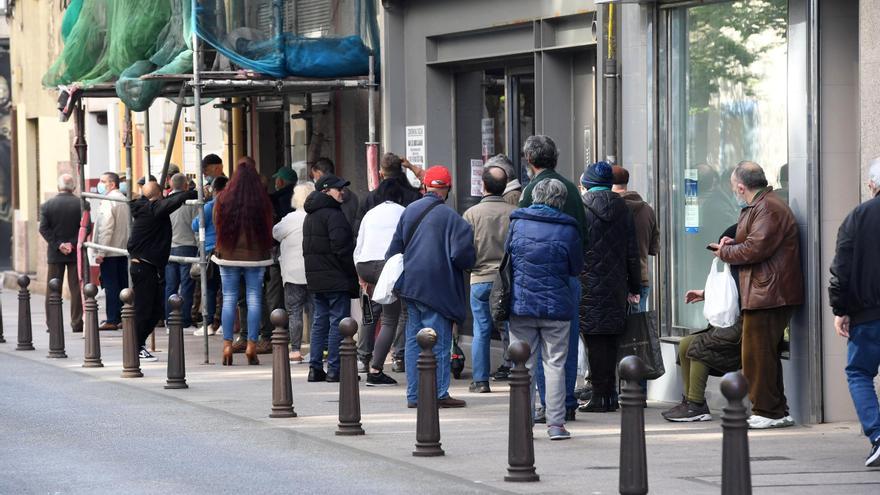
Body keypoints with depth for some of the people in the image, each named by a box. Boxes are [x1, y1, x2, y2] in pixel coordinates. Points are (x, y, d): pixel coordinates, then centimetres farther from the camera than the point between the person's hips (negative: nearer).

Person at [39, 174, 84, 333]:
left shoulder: (47, 205, -2)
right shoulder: (81, 204, -4)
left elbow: (43, 229, -6)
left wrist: (58, 245, -7)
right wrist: (73, 244, -9)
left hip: (55, 254, 0)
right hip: (76, 254, 0)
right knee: (76, 289, 4)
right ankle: (77, 323, 1)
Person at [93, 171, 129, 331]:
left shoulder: (107, 202, -13)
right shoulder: (124, 200, 14)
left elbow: (106, 229, -19)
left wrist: (100, 252, -17)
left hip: (110, 251, -8)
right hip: (123, 250, 8)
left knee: (111, 286, -6)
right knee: (123, 285, 9)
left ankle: (112, 320, -7)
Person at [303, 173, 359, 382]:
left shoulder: (310, 216, 16)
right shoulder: (333, 215, -14)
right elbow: (341, 248, -20)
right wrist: (353, 273, -12)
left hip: (315, 278, 9)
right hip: (336, 279, -9)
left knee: (320, 321, 13)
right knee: (338, 322, -5)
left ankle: (315, 368, 13)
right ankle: (334, 369, -7)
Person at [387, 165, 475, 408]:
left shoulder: (409, 211, 7)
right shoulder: (450, 216, -11)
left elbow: (394, 248, 12)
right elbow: (462, 254, -16)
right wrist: (468, 263, 6)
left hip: (410, 285, 6)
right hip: (437, 286, -6)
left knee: (414, 340, 11)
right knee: (439, 341, -1)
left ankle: (414, 394, 12)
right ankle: (439, 393, -2)